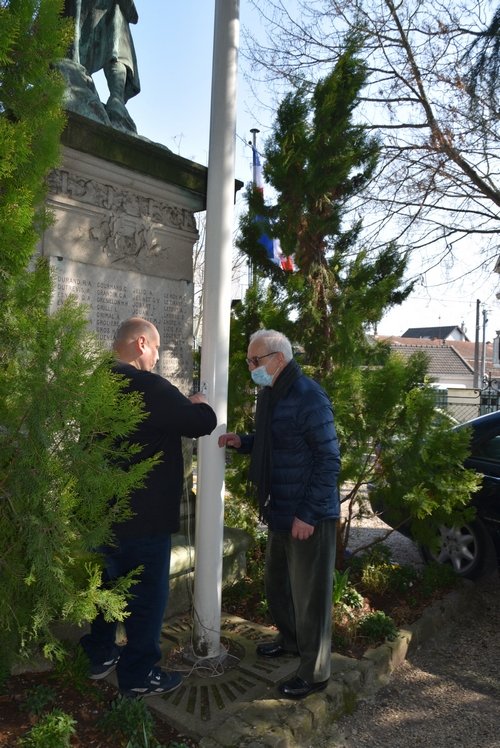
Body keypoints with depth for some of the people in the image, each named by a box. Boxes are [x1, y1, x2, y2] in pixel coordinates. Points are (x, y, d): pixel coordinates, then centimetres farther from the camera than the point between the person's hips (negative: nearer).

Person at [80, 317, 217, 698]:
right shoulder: (149, 387, -23)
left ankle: (100, 654, 38)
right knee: (148, 594, 7)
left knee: (107, 582, 23)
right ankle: (139, 676, 19)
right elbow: (203, 423, -17)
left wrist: (183, 407, 9)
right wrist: (200, 404, 4)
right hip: (144, 515, -9)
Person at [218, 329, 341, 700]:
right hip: (280, 511, 9)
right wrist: (242, 441, 2)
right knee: (277, 583, 23)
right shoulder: (271, 394, 8)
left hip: (309, 517, -9)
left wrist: (308, 514, -20)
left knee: (310, 595, 5)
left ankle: (314, 673, 23)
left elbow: (329, 459, -20)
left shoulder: (308, 397, -20)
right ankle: (290, 640, 46)